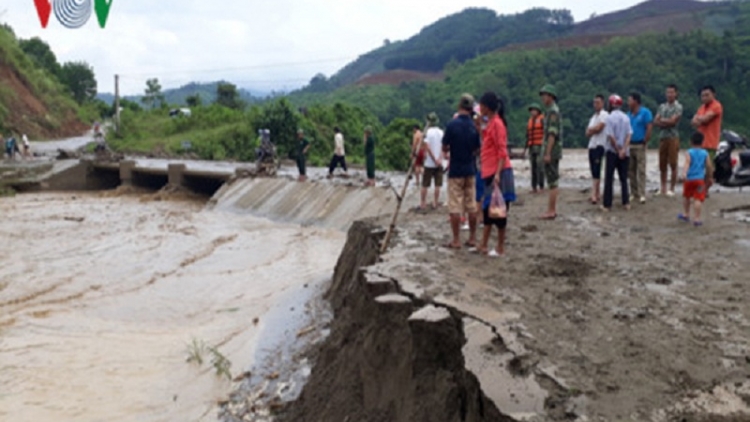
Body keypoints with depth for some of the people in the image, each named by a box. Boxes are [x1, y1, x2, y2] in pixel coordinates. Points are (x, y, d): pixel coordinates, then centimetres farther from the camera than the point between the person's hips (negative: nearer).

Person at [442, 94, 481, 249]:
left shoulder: (452, 124, -13)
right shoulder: (475, 126, -1)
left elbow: (445, 148, -6)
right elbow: (478, 149, 7)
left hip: (455, 171, -4)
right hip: (471, 170, 4)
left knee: (455, 207, 0)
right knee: (472, 206, 12)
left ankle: (456, 240, 1)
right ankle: (473, 237, 18)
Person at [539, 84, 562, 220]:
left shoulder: (553, 111, -14)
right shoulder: (553, 111, 17)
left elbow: (552, 134, -21)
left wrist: (548, 153, -23)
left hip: (552, 152, -10)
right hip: (553, 152, 10)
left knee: (553, 182, -7)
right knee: (554, 182, 12)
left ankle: (551, 211, -5)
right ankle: (552, 209, 18)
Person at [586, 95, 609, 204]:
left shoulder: (604, 115, -4)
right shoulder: (593, 117, 21)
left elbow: (598, 128, -15)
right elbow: (587, 133, 13)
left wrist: (590, 130, 3)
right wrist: (593, 130, -8)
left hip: (599, 145, -8)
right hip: (591, 146, 8)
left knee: (596, 171, -11)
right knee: (594, 171, 8)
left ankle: (594, 195, -14)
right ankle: (598, 194, 13)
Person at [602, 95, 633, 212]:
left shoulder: (610, 118, -11)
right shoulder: (626, 118, 3)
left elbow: (611, 136, -15)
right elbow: (629, 135, -7)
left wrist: (618, 150, -7)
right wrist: (624, 150, -14)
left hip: (612, 151, -4)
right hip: (624, 152, 4)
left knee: (609, 179, 1)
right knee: (623, 178, 12)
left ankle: (607, 205, 2)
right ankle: (626, 203, 12)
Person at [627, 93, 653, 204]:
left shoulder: (645, 112, -6)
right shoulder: (629, 114, 12)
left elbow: (649, 128, -11)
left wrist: (645, 142, -12)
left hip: (640, 145, -6)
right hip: (629, 145, 6)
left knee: (641, 170, -6)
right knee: (630, 170, 7)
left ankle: (642, 194, -5)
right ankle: (634, 193, 15)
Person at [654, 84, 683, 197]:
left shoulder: (678, 107, -3)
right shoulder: (662, 106, 14)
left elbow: (672, 121, -13)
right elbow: (656, 121, 6)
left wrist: (662, 120, 1)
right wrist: (667, 122, -9)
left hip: (673, 137, -6)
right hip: (662, 137, 6)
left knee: (673, 164, -4)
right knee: (662, 164, 8)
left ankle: (672, 189, 0)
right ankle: (663, 188, 15)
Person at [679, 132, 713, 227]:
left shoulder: (689, 153, -2)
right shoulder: (705, 153, 3)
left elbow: (687, 163, -20)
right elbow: (709, 166, 3)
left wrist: (685, 173, -34)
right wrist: (709, 177, 16)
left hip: (689, 179, 1)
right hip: (700, 179, -1)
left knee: (687, 197, 21)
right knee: (698, 199, -6)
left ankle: (686, 215, 36)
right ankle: (697, 219, -13)